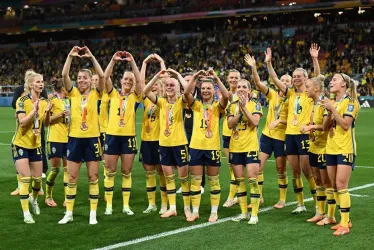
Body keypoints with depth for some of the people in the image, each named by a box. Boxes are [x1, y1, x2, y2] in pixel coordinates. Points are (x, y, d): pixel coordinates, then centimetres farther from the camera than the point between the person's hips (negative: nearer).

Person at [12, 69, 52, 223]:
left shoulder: (43, 102, 2)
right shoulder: (22, 101, -15)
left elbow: (46, 123, 0)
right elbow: (22, 122, -22)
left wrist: (47, 112, -18)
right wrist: (34, 110, -31)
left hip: (36, 145, 5)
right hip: (21, 144, -5)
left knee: (37, 178, 11)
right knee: (25, 179, -10)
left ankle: (34, 199, 41)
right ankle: (26, 213, -2)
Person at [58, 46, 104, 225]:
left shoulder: (95, 94, 0)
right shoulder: (73, 93, 4)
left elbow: (102, 76, -14)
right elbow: (64, 75, -9)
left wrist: (91, 57, -18)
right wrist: (71, 56, -16)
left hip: (92, 139, -1)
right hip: (75, 138, 1)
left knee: (93, 177, 4)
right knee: (72, 178, 6)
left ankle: (93, 213, 12)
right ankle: (69, 213, 16)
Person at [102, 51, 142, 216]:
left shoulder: (135, 96, 4)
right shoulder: (113, 94, 6)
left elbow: (139, 80, -11)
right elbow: (105, 77, -7)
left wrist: (132, 62, -18)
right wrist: (113, 60, -16)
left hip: (128, 137, 0)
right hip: (112, 135, 0)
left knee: (127, 172, 6)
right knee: (110, 172, 4)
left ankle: (126, 205, 13)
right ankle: (109, 205, 11)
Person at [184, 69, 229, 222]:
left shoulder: (217, 106, 1)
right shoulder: (196, 105, 6)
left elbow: (226, 96, -20)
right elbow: (186, 93, -12)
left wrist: (216, 79, -24)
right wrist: (195, 77, -21)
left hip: (213, 147, -2)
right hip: (196, 147, 2)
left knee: (213, 181, 7)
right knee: (195, 180, 6)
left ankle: (214, 212, 16)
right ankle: (195, 211, 15)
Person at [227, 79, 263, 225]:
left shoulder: (255, 105, -1)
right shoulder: (232, 106, 7)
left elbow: (255, 122, -16)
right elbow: (230, 124, -6)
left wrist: (244, 108, -19)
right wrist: (239, 110, -16)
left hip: (251, 147, -4)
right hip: (235, 148, 4)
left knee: (252, 180, -8)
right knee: (239, 181, 8)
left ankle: (254, 214, -2)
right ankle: (243, 212, 18)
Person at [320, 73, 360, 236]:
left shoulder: (350, 101, -8)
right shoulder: (333, 102, 14)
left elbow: (345, 124, -18)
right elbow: (327, 126, 11)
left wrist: (332, 109, -19)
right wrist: (328, 112, -6)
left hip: (345, 149, -8)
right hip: (331, 148, 8)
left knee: (341, 185, -12)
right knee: (335, 186, 8)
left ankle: (344, 224, -9)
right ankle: (345, 220, 18)